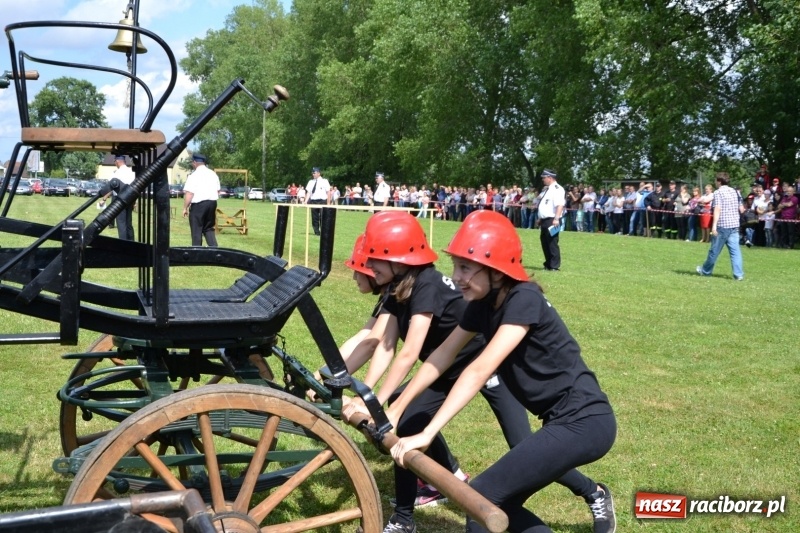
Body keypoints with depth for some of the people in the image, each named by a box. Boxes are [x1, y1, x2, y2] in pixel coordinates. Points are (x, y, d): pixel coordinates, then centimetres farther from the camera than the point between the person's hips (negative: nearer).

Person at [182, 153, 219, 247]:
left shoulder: (194, 176, -11)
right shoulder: (213, 174, 11)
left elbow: (189, 194, -15)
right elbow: (218, 191, 16)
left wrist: (185, 208, -8)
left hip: (198, 204, -6)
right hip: (212, 203, 6)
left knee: (196, 230, 2)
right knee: (209, 228, 15)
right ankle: (214, 248, 5)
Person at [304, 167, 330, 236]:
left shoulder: (324, 181, 1)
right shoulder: (311, 182, 12)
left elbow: (328, 192, 0)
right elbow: (308, 192, 9)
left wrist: (328, 203, -5)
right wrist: (306, 201, -5)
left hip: (322, 201, -4)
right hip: (313, 201, 4)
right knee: (314, 218, 6)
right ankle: (316, 232, 14)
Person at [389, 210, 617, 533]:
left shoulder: (524, 300, -21)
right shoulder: (483, 304, 4)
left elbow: (479, 370, -29)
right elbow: (442, 357, 7)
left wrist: (426, 434, -33)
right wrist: (392, 410, 4)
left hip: (585, 422, -9)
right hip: (564, 420, 9)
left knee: (482, 497, -16)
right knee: (501, 502, 19)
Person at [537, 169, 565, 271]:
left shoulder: (557, 189, -12)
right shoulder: (546, 189, 18)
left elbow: (560, 205, -23)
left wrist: (556, 219, -30)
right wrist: (540, 218, 24)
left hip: (552, 221, -10)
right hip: (545, 220, 10)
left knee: (552, 243, -7)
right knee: (544, 242, 15)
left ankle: (554, 266, -1)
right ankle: (548, 264, 25)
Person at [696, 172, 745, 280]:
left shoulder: (718, 192, -7)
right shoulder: (735, 192, 13)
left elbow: (717, 209, -18)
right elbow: (741, 210, 15)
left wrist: (714, 226, -24)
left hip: (722, 226, -5)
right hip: (734, 226, 5)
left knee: (714, 250, 7)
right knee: (735, 250, 1)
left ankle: (706, 271, 22)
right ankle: (738, 274, -7)